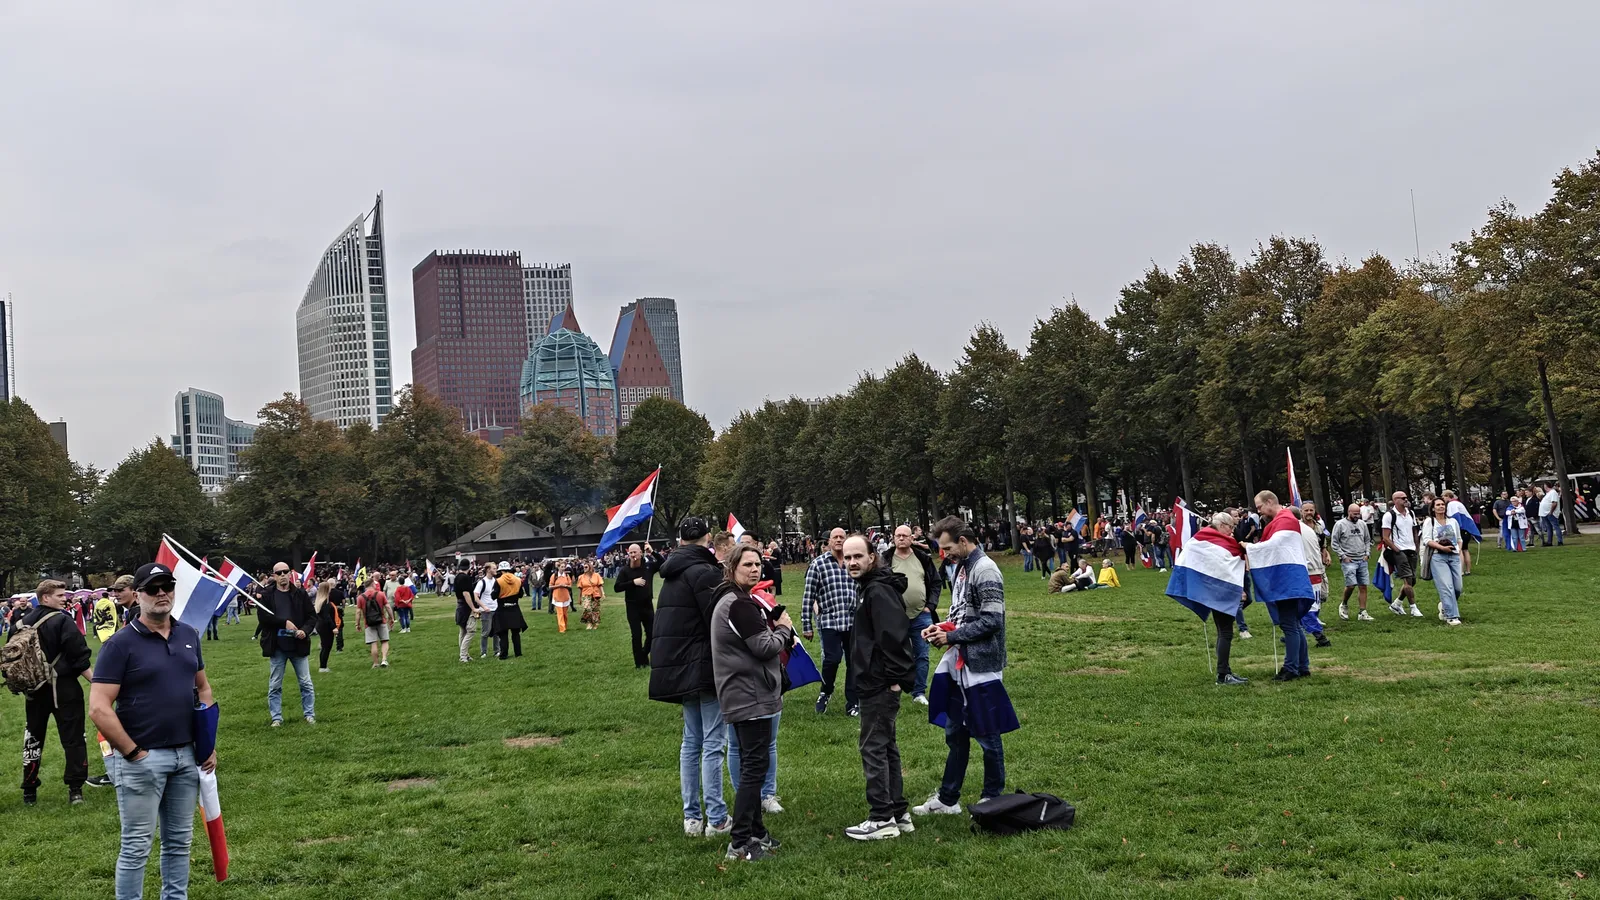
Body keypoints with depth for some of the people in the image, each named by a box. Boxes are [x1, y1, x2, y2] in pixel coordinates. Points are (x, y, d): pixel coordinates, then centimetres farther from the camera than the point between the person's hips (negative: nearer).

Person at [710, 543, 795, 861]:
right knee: (755, 765, -8)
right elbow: (764, 647, -20)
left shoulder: (730, 600, 14)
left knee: (751, 764, 17)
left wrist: (777, 631, 7)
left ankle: (755, 832, 27)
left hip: (741, 697, 11)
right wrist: (783, 629, -3)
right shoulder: (740, 604, -19)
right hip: (752, 697, -11)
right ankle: (740, 844, -5)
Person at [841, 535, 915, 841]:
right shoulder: (867, 587, 14)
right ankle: (898, 813, 25)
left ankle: (882, 819, 2)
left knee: (873, 748, -5)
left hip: (881, 684, -11)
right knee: (886, 746, 16)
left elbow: (893, 637, -26)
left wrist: (894, 678, -22)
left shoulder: (879, 591, -19)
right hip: (875, 682, 11)